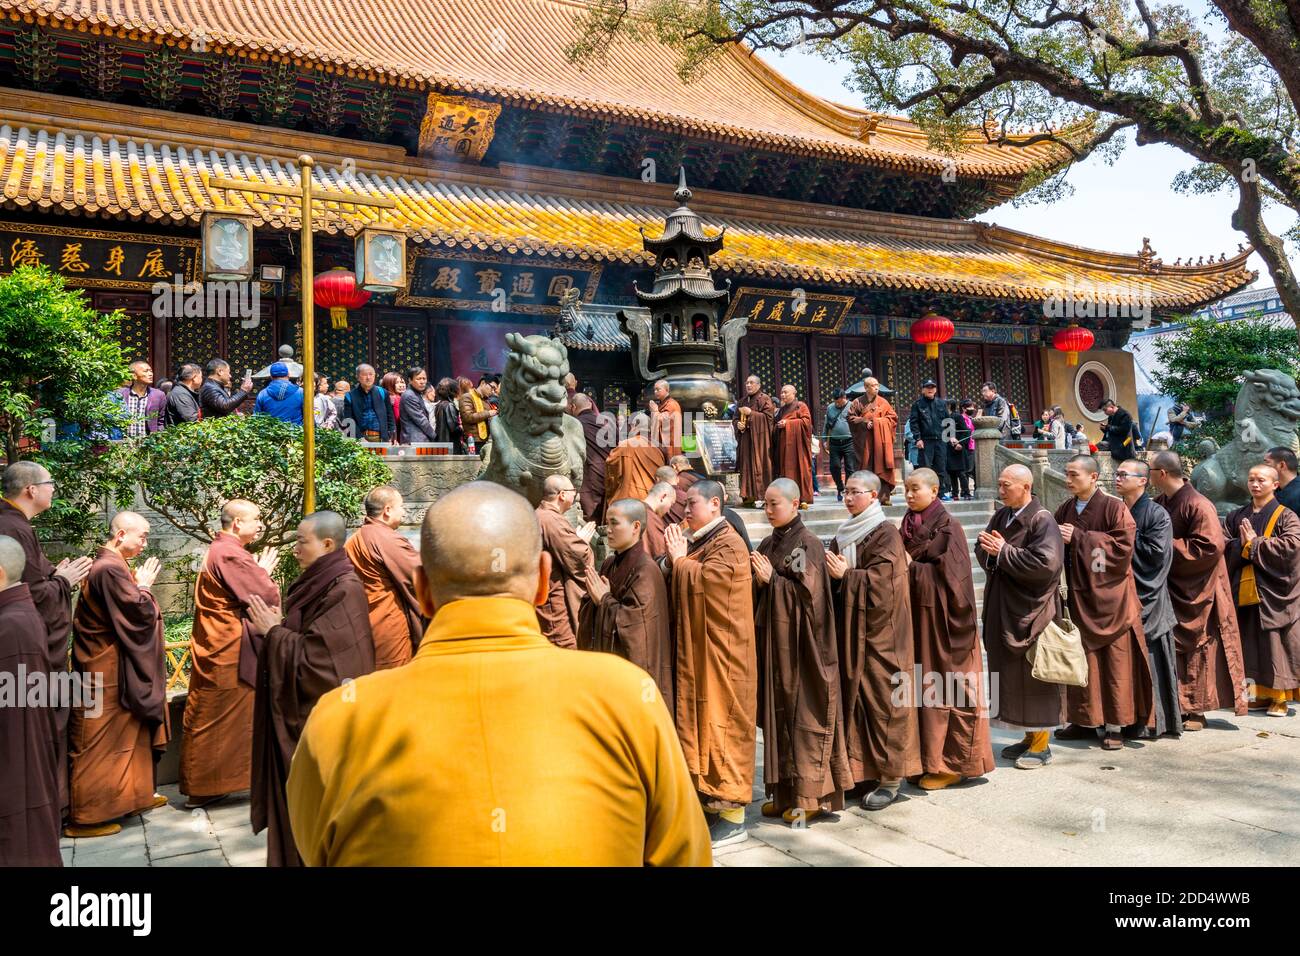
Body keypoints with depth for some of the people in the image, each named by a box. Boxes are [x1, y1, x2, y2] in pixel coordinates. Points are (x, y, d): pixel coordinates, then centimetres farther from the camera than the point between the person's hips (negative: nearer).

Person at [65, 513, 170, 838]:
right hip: (107, 673, -10)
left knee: (130, 733, 18)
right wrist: (143, 586, -6)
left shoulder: (112, 565, 10)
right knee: (99, 744, -2)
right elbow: (140, 612, -21)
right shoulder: (110, 569, -22)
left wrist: (139, 587, 8)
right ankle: (85, 817, 6)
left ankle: (135, 794, 30)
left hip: (114, 669, 10)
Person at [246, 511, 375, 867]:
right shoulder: (316, 583, 10)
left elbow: (315, 658, -22)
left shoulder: (343, 589, -19)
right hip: (300, 712, 9)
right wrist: (275, 627, 2)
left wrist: (273, 631, -12)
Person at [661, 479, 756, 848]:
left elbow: (700, 581, -24)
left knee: (719, 723, -4)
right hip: (696, 650, 9)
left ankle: (733, 816, 5)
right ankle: (712, 799, 22)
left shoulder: (728, 544, -13)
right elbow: (675, 583, 15)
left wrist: (679, 558, -8)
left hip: (720, 653, -9)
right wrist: (672, 559, -3)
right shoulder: (698, 541, 14)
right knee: (702, 721, 12)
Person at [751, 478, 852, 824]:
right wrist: (758, 582, -7)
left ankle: (811, 795, 9)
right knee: (778, 714, 11)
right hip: (773, 641, 7)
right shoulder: (768, 544, 11)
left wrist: (773, 580, -17)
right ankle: (785, 791, 21)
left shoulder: (808, 545, -10)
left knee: (804, 715, 0)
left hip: (800, 644, -7)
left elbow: (811, 594, -16)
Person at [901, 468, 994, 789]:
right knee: (920, 686, 10)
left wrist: (911, 567, -12)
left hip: (940, 618, -7)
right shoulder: (907, 524, 10)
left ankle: (952, 763, 10)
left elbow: (945, 572, -17)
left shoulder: (947, 526, -10)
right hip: (915, 615, 7)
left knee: (945, 687, 0)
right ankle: (926, 757, 19)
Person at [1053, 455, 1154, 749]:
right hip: (1077, 596, 5)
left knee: (1113, 662, 3)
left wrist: (1079, 538, -17)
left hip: (1108, 598, -5)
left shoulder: (1114, 508, -9)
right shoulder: (1066, 509, 8)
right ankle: (1084, 721, 19)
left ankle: (1114, 726, 11)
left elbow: (1123, 548, -17)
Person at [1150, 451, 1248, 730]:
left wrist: (1167, 546, -18)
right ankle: (1176, 705, 18)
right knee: (1169, 647, 9)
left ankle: (1196, 709, 12)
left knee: (1196, 647, 2)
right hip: (1169, 590, 7)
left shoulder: (1197, 506, -16)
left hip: (1194, 593, -7)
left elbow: (1210, 547, -22)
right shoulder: (1161, 503, 6)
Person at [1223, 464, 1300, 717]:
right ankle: (1263, 693, 17)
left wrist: (1254, 543, -13)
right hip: (1245, 590, 4)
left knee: (1275, 643, -3)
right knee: (1253, 644, 7)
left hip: (1274, 591, -4)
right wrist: (1243, 544, -15)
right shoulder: (1237, 517, 13)